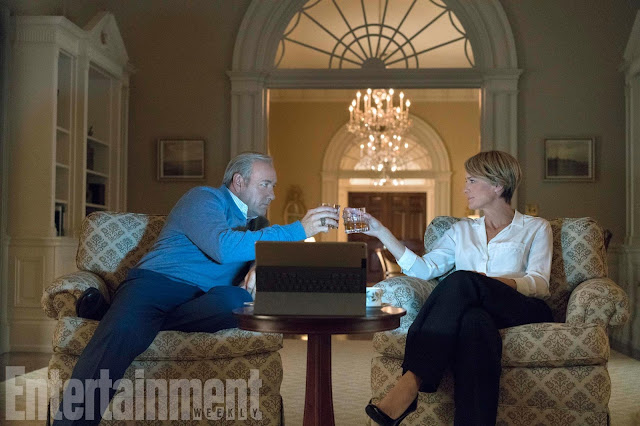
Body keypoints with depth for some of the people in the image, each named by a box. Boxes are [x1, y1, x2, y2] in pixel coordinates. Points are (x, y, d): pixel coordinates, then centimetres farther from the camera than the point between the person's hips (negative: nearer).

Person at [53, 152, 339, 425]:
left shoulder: (254, 222, 28)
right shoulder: (205, 199, 2)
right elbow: (222, 247, -16)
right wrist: (298, 230, -16)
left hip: (201, 300, 5)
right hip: (156, 281, -5)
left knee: (242, 299, -30)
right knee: (122, 331, -37)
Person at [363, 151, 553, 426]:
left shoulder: (535, 228, 19)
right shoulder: (462, 230, 28)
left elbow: (540, 284, 2)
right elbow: (424, 269, 13)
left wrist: (492, 281, -18)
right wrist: (382, 233, 10)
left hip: (524, 311, -2)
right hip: (478, 310, 2)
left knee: (462, 280, -35)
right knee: (474, 321, -39)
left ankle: (411, 383, -46)